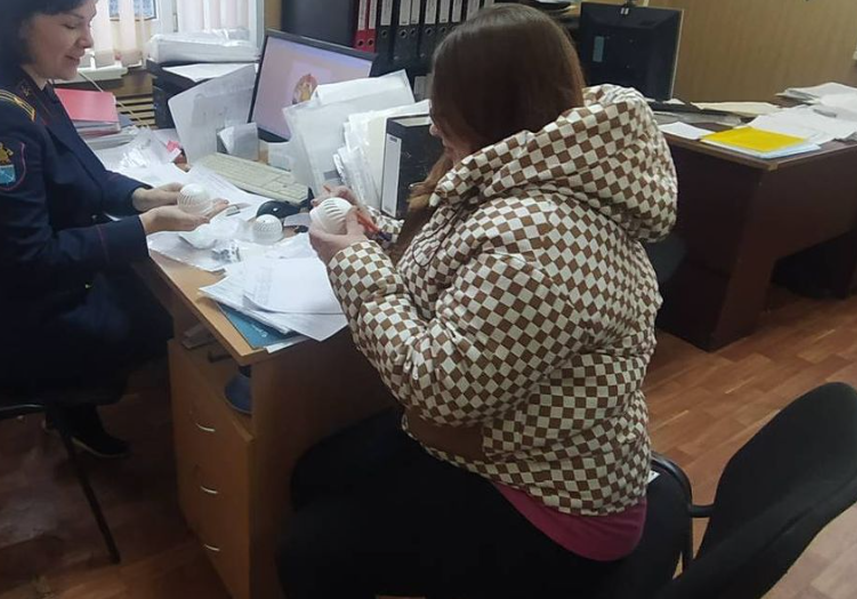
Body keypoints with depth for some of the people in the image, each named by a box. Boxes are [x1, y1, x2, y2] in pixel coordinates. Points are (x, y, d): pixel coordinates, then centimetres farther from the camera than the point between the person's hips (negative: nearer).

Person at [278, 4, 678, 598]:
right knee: (315, 477, 16)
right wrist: (369, 228, 0)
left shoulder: (536, 234, -34)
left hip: (544, 512, -9)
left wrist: (356, 265, -20)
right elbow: (443, 266, 12)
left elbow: (441, 383, -31)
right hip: (497, 448, 10)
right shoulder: (528, 179, 0)